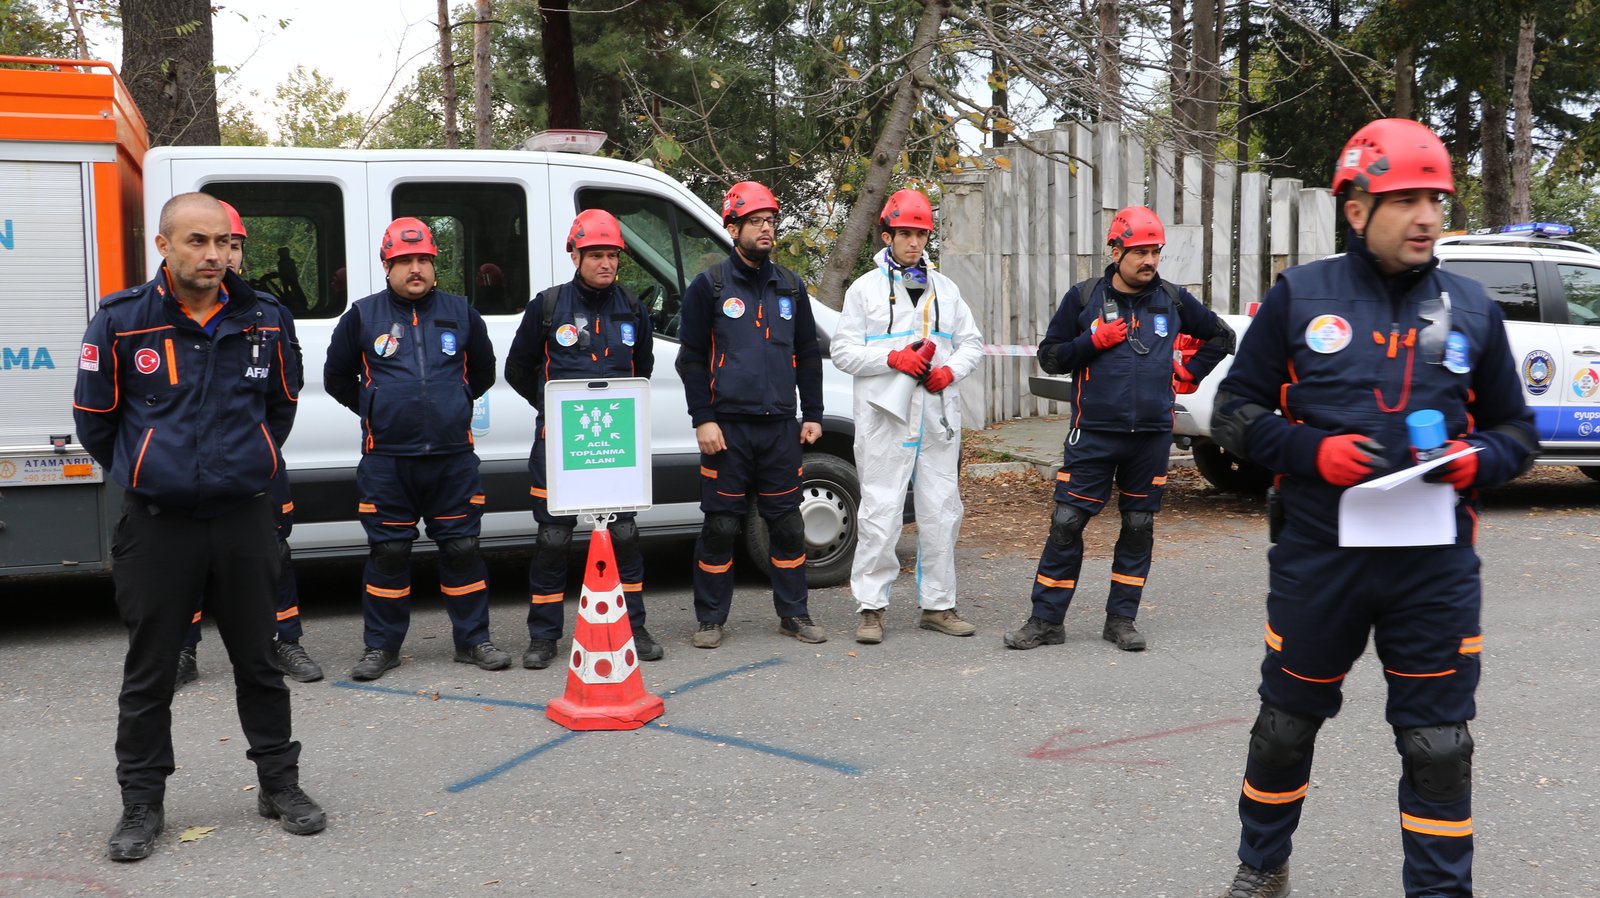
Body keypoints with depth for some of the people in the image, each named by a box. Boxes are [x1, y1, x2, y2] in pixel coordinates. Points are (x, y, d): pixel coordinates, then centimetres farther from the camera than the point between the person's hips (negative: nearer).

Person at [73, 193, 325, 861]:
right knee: (149, 672, 7)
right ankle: (142, 804, 20)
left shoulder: (265, 320, 0)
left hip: (244, 518, 2)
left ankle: (279, 784, 25)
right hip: (157, 524, -2)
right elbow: (94, 418, 5)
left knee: (258, 660, 12)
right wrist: (143, 473, 14)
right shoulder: (121, 322, -7)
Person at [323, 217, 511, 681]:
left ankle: (472, 640, 15)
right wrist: (375, 410, 12)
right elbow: (337, 377, 14)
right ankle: (381, 646, 16)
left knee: (462, 548, 4)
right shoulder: (363, 316, 3)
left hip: (453, 456, 1)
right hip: (386, 458, -1)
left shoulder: (460, 312, 8)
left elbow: (482, 372, 21)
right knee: (388, 553, 5)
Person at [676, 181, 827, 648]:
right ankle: (711, 619, 12)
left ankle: (793, 613, 18)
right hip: (727, 428, -3)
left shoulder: (790, 287, 12)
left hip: (780, 427, 4)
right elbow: (691, 359, -1)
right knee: (721, 526, 0)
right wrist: (703, 420, -9)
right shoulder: (710, 286, 0)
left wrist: (813, 415, 10)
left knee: (787, 523, 7)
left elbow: (809, 355, 17)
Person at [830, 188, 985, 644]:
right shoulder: (865, 289, 5)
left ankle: (938, 605, 17)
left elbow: (971, 343, 16)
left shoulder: (945, 289, 15)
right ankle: (871, 607, 3)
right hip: (886, 418, -4)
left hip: (938, 417, 4)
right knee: (880, 515, -5)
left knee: (941, 513, 7)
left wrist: (950, 370, -4)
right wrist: (893, 358, -14)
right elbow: (844, 351, 0)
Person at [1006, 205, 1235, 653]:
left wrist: (1189, 372, 10)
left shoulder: (1173, 300, 7)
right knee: (1066, 523, -4)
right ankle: (1047, 620, 5)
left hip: (1153, 435, 2)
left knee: (1138, 527, 8)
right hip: (1093, 433, -2)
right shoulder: (1084, 297, 1)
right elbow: (1049, 356, 3)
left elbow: (1221, 335, 22)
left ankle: (1122, 619, 19)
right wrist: (1093, 341, -11)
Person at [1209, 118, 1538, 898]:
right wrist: (1315, 452, -16)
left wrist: (1475, 461, -10)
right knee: (1286, 725, 14)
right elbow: (1236, 412, 1)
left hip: (1435, 567, 1)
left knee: (1439, 746, 5)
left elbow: (1516, 431, 13)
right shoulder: (1301, 297, -1)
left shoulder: (1471, 308, 5)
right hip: (1317, 559, -1)